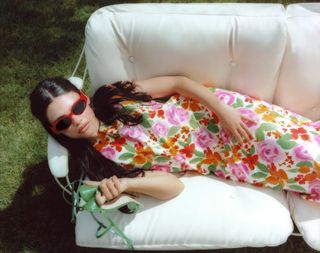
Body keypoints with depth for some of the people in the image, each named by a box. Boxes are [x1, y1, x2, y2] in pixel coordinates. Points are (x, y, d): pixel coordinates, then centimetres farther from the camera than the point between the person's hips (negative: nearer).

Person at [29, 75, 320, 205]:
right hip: (216, 158, -1)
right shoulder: (103, 156, -11)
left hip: (211, 110, 2)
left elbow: (179, 82, -6)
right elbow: (172, 185, -14)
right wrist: (123, 184, -32)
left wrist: (223, 110, -17)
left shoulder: (112, 96, -9)